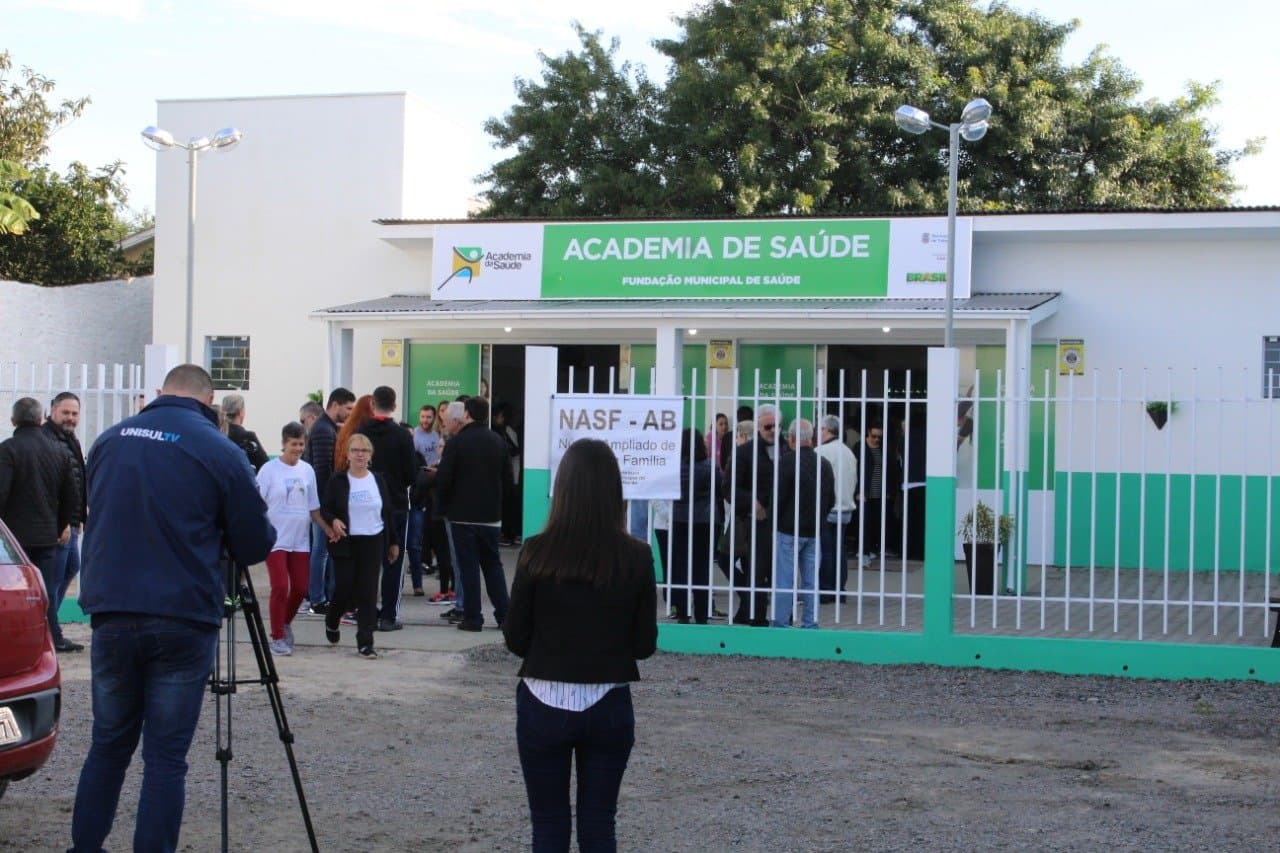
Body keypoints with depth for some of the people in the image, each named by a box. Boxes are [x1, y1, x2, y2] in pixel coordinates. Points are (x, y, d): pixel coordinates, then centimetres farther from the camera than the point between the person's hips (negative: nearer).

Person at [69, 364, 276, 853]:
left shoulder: (110, 440, 8)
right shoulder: (220, 453, -7)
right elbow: (255, 547, 1)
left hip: (112, 615, 4)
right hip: (182, 622, -4)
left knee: (109, 744, 16)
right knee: (165, 757, 2)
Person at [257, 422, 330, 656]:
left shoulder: (307, 470, 7)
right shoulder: (269, 470, -7)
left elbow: (313, 507, 14)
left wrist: (328, 529, 4)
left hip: (300, 540, 5)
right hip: (276, 539, -5)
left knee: (300, 588, 5)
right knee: (280, 587, -9)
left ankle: (286, 623, 31)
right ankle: (277, 637, 5)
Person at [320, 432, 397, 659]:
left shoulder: (378, 480, 7)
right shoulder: (337, 480, -1)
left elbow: (387, 513, 12)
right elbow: (324, 509, 1)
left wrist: (393, 542, 12)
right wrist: (333, 521, -20)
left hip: (373, 543, 2)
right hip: (346, 544, -2)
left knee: (368, 594, -1)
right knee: (343, 589, -2)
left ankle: (365, 642, 2)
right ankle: (332, 621, 31)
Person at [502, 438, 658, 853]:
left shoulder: (537, 553, -11)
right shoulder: (636, 557, -9)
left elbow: (515, 638, -4)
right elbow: (645, 644, -2)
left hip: (544, 705, -1)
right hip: (610, 708, 1)